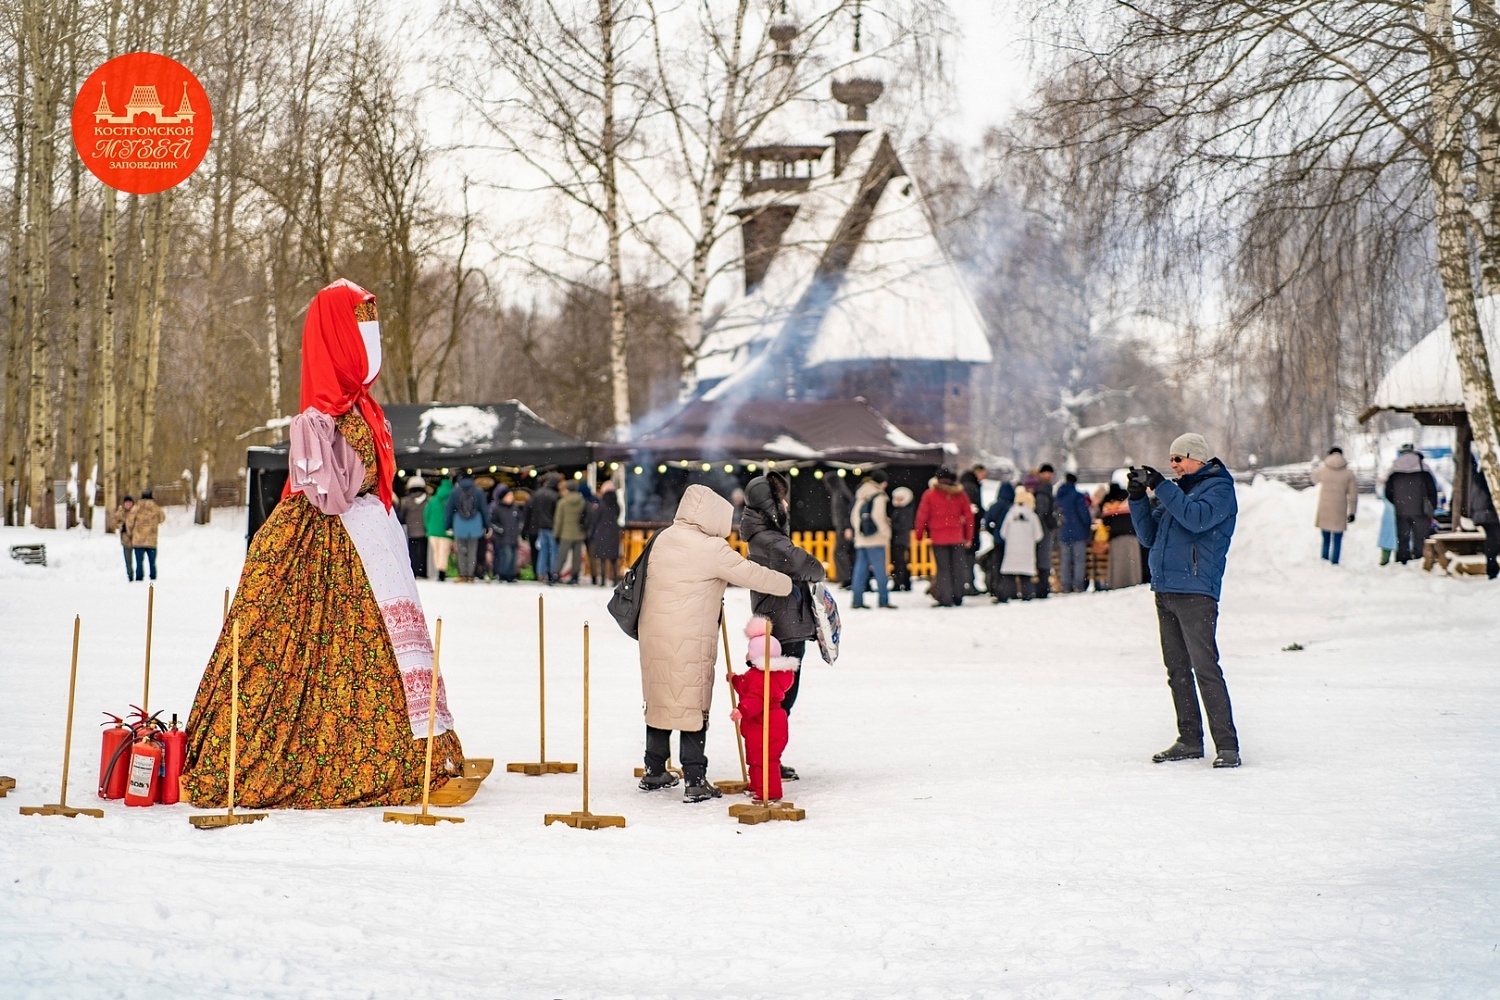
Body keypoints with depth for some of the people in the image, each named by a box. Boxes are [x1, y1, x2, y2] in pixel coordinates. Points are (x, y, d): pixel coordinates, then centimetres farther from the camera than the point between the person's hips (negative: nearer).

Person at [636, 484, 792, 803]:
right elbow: (751, 574, -9)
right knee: (693, 706, 0)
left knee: (660, 700, 17)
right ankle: (695, 782, 0)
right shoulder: (711, 549, -14)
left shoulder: (663, 539, 7)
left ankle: (654, 772, 27)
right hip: (690, 641, -7)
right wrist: (788, 584, 5)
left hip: (654, 634, 7)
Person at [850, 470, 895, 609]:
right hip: (876, 539, -7)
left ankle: (857, 600, 5)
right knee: (880, 570, -4)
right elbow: (878, 516, -17)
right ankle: (884, 600, -6)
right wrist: (885, 531, -11)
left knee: (860, 569, 8)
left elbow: (855, 515, 17)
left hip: (860, 539, 7)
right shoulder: (879, 496, -7)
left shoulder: (860, 497, 16)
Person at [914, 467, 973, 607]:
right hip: (957, 537, 2)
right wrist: (968, 536, 17)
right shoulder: (961, 495, 4)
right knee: (957, 568, 11)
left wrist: (919, 536, 8)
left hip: (938, 538, -2)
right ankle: (957, 598, 19)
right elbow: (968, 517, 8)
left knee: (943, 569, 2)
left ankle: (945, 599, -3)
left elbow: (922, 516, -2)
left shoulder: (929, 495, -3)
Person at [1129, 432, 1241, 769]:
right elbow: (1149, 536, 18)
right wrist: (1137, 498, 6)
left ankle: (1227, 745, -11)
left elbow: (1196, 517, -22)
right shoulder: (1177, 490, 20)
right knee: (1177, 670, 10)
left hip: (1195, 592, -8)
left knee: (1205, 668, -12)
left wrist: (1161, 486, -19)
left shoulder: (1219, 488, -2)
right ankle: (1189, 741, 17)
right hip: (1165, 590, 8)